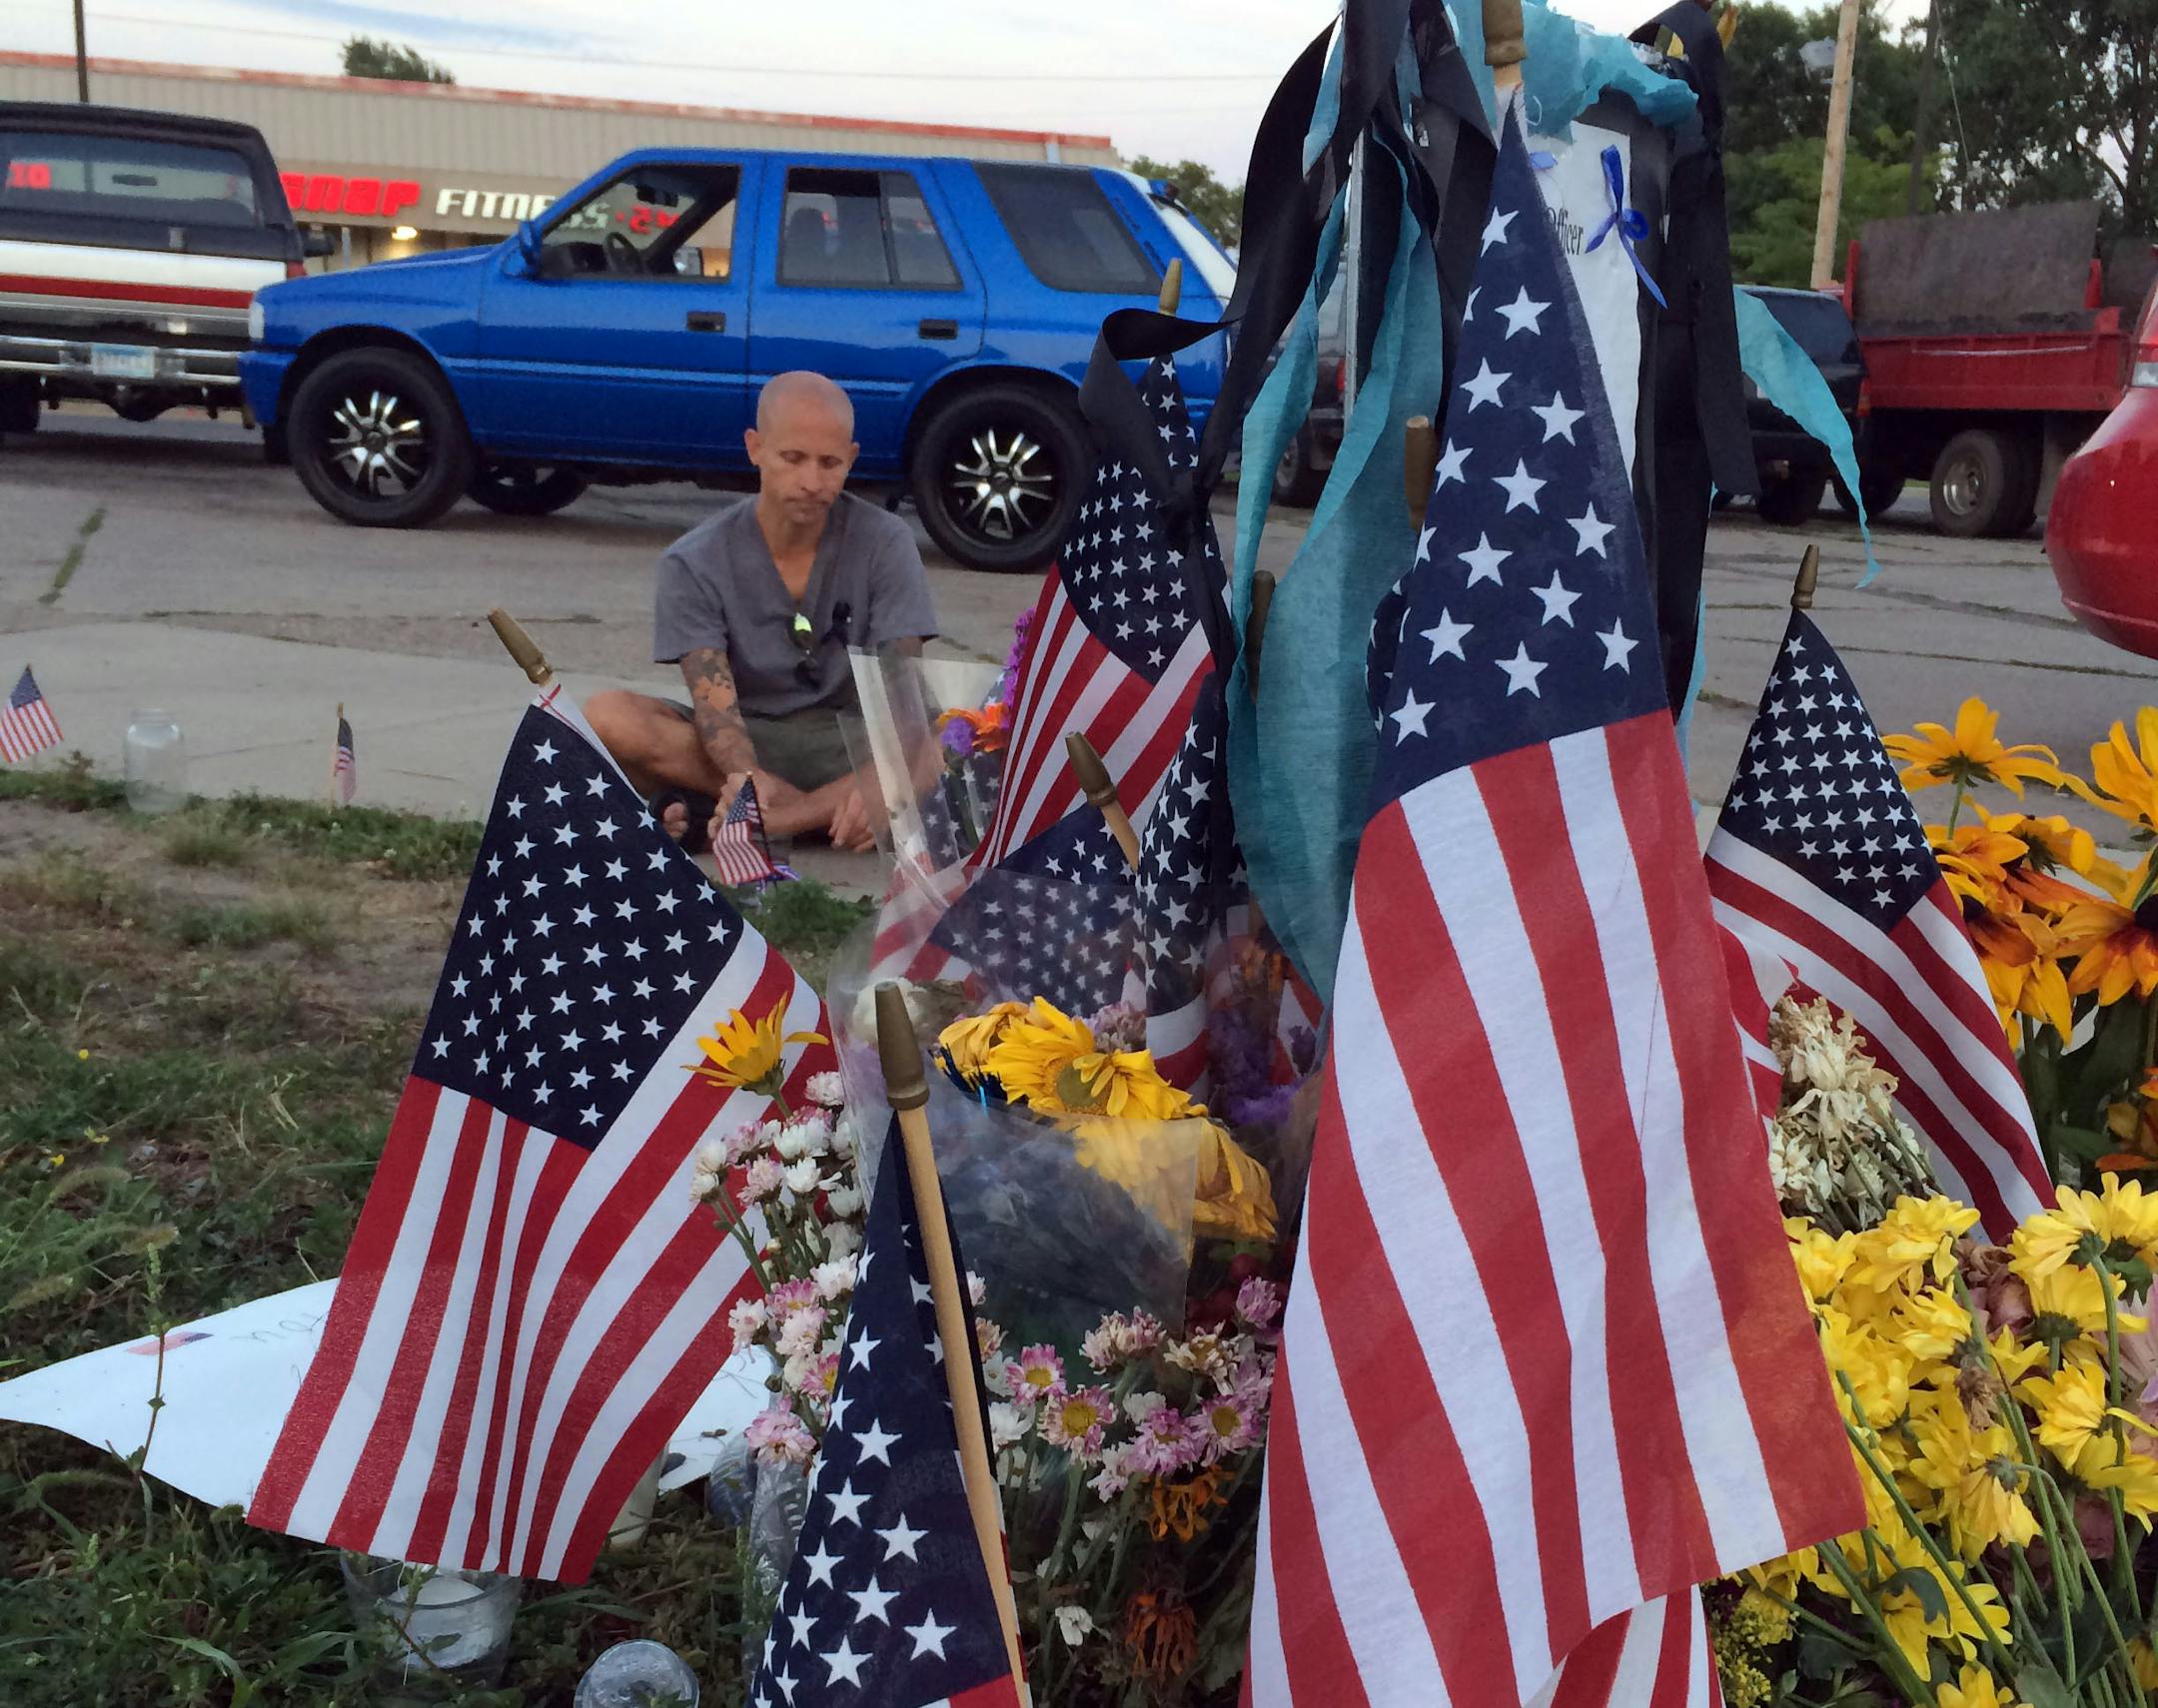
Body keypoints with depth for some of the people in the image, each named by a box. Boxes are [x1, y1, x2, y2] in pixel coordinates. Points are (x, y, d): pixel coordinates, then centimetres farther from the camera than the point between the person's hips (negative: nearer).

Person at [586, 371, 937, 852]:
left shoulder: (885, 543, -7)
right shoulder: (695, 563, -8)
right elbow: (714, 703, -18)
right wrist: (745, 776, -42)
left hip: (849, 746, 0)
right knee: (606, 717, -28)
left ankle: (710, 819, -30)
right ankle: (808, 808, -24)